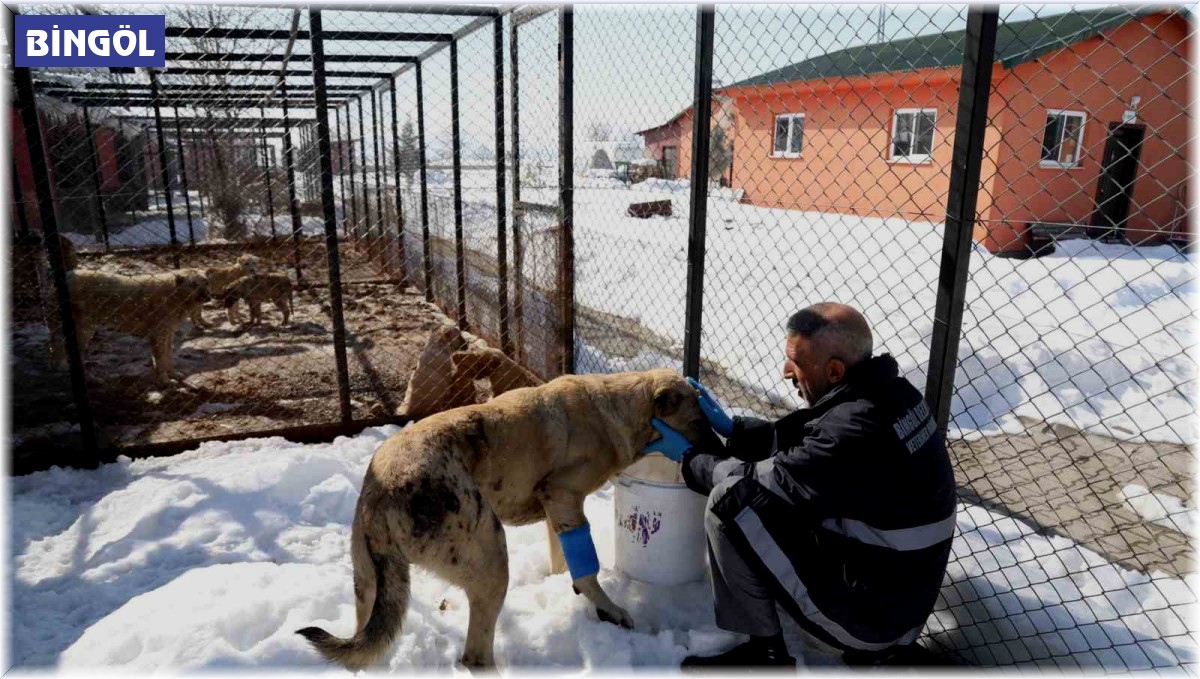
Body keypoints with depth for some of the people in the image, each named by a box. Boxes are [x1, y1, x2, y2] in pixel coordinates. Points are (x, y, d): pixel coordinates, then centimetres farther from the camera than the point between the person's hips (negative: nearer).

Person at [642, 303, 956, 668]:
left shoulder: (855, 430, -29)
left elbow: (760, 484, -18)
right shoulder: (884, 391, -2)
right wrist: (730, 427, 7)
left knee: (731, 501, -15)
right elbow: (795, 440, 12)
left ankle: (764, 651, 2)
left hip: (864, 609, -9)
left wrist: (689, 457, -3)